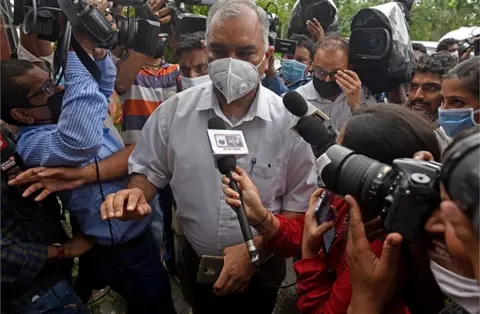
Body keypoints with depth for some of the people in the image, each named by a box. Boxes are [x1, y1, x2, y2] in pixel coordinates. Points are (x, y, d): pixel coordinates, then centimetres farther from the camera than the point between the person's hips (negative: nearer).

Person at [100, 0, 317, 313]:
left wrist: (256, 248, -21)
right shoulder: (174, 110, -12)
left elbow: (300, 205, -12)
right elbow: (149, 169, 1)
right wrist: (137, 194, -20)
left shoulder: (289, 121, -17)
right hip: (197, 260, 2)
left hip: (262, 264, -1)